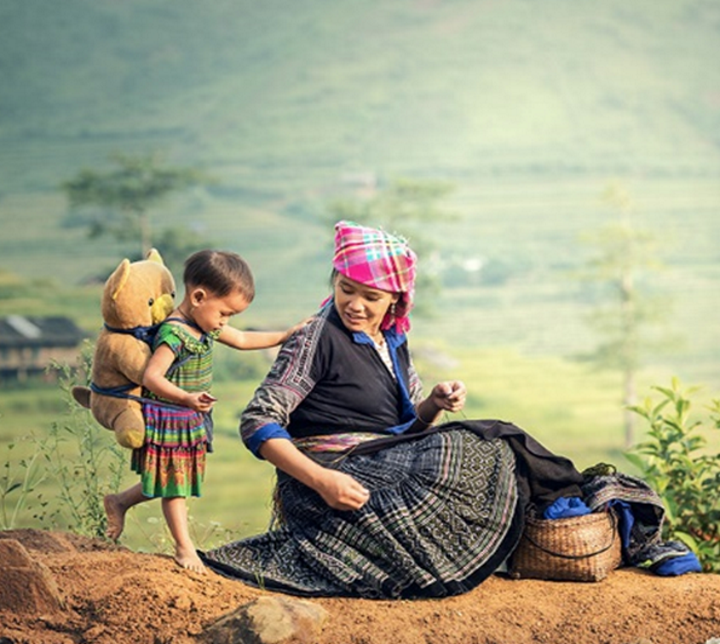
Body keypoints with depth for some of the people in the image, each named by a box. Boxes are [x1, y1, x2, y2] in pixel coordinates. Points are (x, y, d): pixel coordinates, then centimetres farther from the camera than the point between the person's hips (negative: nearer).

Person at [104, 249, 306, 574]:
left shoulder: (207, 325, 4)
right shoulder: (174, 334, -26)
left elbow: (242, 339, 19)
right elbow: (151, 376, -32)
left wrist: (285, 336, 18)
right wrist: (187, 398, -44)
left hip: (191, 423, 9)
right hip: (168, 420, -9)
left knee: (177, 480, 17)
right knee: (174, 483, 4)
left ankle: (120, 501, 35)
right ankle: (184, 547, 15)